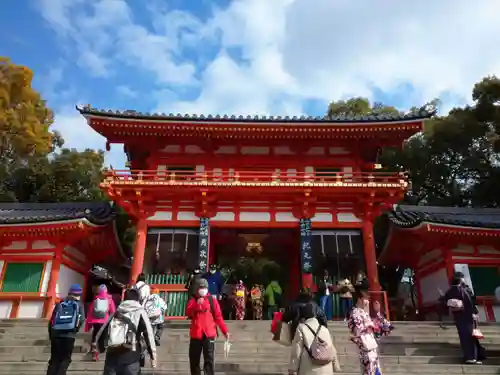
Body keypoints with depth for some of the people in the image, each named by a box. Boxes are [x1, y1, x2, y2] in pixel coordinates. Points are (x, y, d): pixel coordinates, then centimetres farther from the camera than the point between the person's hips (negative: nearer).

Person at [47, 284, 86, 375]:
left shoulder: (60, 304, 16)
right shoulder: (79, 304, 9)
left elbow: (51, 321, 12)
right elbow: (81, 320, -4)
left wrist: (51, 336, 20)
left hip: (56, 335, 3)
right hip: (69, 335, -3)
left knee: (54, 359, 15)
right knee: (65, 359, 10)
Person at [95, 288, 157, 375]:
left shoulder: (117, 311, 17)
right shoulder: (140, 312, 3)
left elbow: (103, 330, 17)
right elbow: (148, 334, -5)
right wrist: (153, 356, -5)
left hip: (112, 354, 4)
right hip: (130, 356, -4)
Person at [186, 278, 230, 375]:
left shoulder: (213, 300, 5)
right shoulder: (193, 300, 9)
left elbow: (218, 317, 3)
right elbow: (188, 313, -7)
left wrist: (225, 331, -3)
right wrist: (197, 304, -21)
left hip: (209, 334, -2)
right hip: (196, 334, 2)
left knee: (209, 359, -5)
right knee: (194, 359, 10)